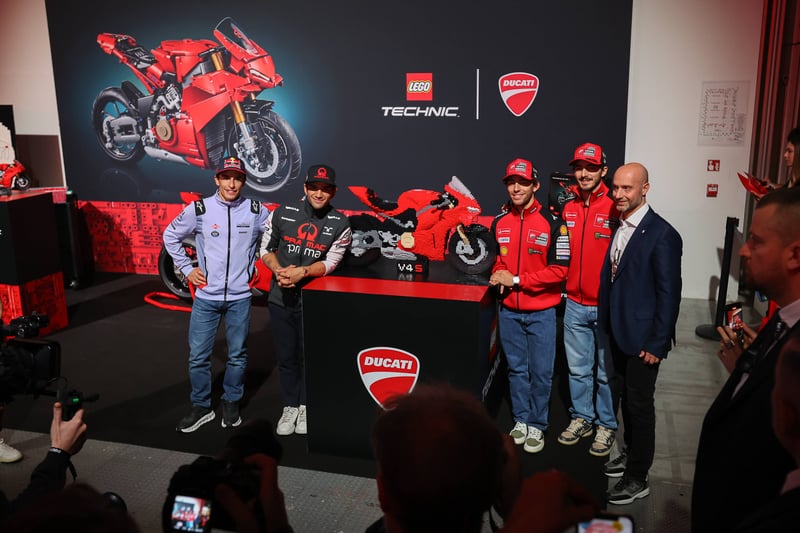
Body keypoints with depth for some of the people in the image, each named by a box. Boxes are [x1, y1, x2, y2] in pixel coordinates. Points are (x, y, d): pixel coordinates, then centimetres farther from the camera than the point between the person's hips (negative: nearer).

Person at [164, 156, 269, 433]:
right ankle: (201, 407, 23)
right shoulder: (199, 209, -6)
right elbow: (171, 235, 8)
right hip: (206, 296, 0)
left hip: (240, 297, 0)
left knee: (237, 355, 11)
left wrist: (255, 265, 6)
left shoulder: (256, 210, -4)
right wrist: (187, 269, 4)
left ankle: (231, 403, 30)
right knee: (198, 356, 5)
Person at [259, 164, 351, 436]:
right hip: (281, 297, 2)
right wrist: (279, 270, -13)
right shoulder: (283, 213, -1)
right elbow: (266, 248, 6)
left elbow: (330, 262, -10)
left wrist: (302, 272, -25)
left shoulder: (340, 224, -6)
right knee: (286, 356, 11)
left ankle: (305, 406, 27)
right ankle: (290, 407, 27)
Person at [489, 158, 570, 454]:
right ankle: (521, 420, 28)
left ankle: (537, 425, 21)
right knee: (516, 368, 14)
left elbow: (559, 270, -13)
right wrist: (499, 276, -6)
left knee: (541, 372, 5)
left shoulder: (552, 223, -10)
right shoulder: (499, 222, 5)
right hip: (509, 310, 4)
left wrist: (516, 280, -16)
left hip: (541, 311, -4)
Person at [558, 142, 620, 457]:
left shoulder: (616, 209, -11)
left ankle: (607, 425, 26)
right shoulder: (567, 209, 5)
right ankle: (581, 418, 33)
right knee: (578, 368, 17)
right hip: (575, 305, 5)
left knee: (607, 372, 9)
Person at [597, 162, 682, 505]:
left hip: (643, 338, -7)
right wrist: (606, 323, 7)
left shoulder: (661, 235, -18)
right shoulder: (619, 226, 4)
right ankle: (631, 454, 40)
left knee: (639, 405, 5)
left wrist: (657, 344, -15)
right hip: (618, 333, 7)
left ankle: (637, 479, 21)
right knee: (624, 397, 20)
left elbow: (669, 294, -17)